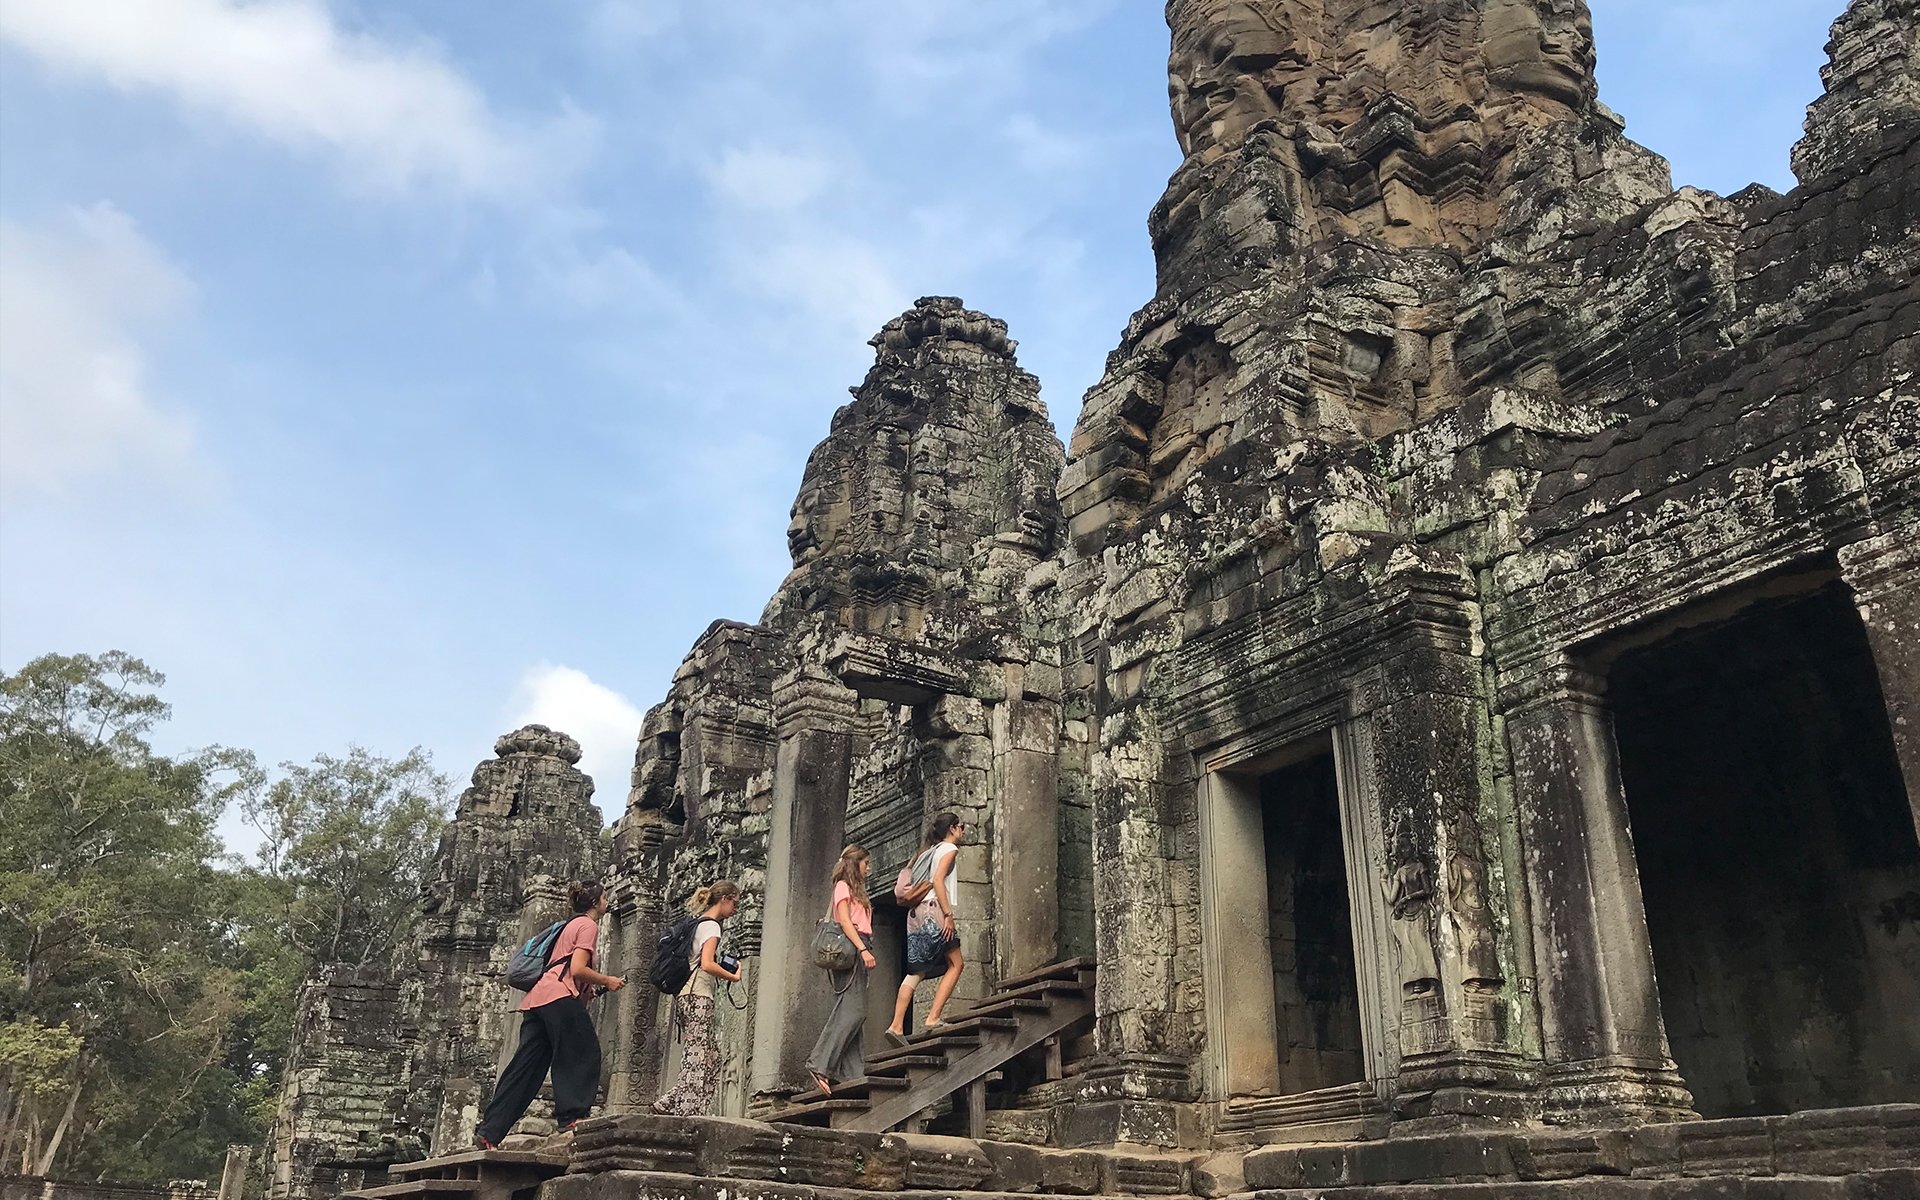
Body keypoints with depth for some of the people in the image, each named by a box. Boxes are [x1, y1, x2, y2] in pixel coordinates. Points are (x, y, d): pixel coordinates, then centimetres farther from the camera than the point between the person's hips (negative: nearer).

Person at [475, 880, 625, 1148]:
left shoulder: (570, 925, 31)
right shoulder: (588, 925, 2)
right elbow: (578, 969, -10)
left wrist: (590, 990, 23)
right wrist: (607, 981, 2)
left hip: (536, 998, 9)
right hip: (560, 996, -9)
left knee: (525, 1067, 5)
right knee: (584, 1054, -2)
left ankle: (489, 1132, 1)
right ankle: (572, 1117, -9)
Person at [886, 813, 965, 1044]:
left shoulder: (929, 850, 27)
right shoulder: (949, 848, 1)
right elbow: (938, 879, -13)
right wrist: (948, 914, -17)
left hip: (917, 912, 8)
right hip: (934, 908, -8)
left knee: (916, 971, 1)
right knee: (956, 964, -2)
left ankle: (897, 1026, -10)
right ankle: (933, 1019, -11)